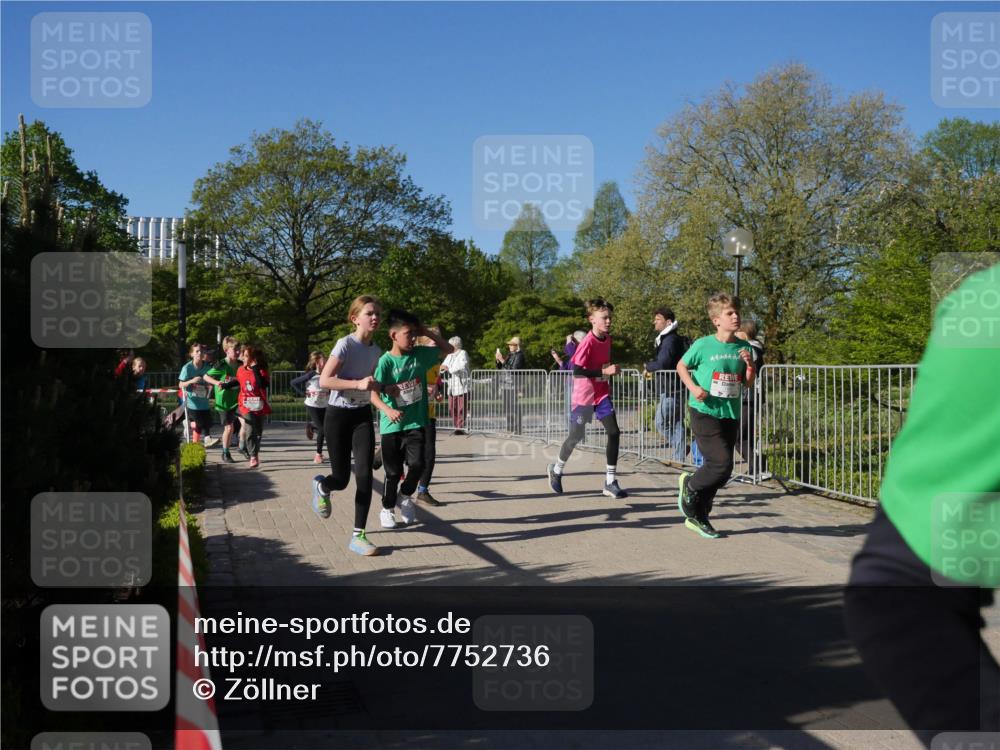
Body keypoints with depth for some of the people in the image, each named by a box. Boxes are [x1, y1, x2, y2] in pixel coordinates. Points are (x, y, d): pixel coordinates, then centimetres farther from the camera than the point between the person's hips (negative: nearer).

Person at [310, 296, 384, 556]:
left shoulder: (376, 351, 5)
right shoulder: (345, 344, -15)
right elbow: (324, 380, -22)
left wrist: (379, 387, 1)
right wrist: (358, 383, -29)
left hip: (363, 415, 5)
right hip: (338, 415, -5)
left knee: (364, 474, -9)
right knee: (341, 479, 1)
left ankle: (358, 535, -2)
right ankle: (321, 486, 39)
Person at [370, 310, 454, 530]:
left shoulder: (420, 354, 0)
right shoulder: (386, 361, -12)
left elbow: (448, 349, 13)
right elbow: (374, 394, -18)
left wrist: (428, 333, 0)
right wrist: (388, 410, -36)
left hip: (416, 422, 3)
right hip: (392, 425, -3)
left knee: (417, 464, -12)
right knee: (393, 472, 7)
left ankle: (405, 497, 18)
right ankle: (387, 509, 30)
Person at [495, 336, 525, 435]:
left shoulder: (519, 356, -9)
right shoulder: (509, 354, 17)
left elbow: (513, 370, -19)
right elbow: (499, 368, 20)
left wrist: (502, 360, -19)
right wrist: (498, 360, 2)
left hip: (514, 385, -9)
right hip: (506, 385, 9)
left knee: (514, 408, -9)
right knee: (508, 408, 11)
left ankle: (517, 430, -7)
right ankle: (510, 429, 18)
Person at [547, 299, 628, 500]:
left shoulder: (607, 339, 4)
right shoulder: (588, 342, -19)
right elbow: (577, 371, -25)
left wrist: (611, 370, 7)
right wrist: (604, 372, -29)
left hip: (602, 394, 6)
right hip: (584, 395, -6)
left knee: (614, 432, -8)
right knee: (577, 436, 5)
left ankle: (610, 482, -1)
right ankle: (556, 469, 32)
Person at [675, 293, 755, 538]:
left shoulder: (744, 347, 4)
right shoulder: (703, 345, -10)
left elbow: (749, 383, 11)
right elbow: (681, 366, 4)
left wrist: (750, 364, -8)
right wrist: (693, 387, -11)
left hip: (731, 415, 6)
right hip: (705, 412, -6)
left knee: (718, 469, 9)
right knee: (721, 464, -16)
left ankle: (697, 517, 24)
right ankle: (690, 485, 13)